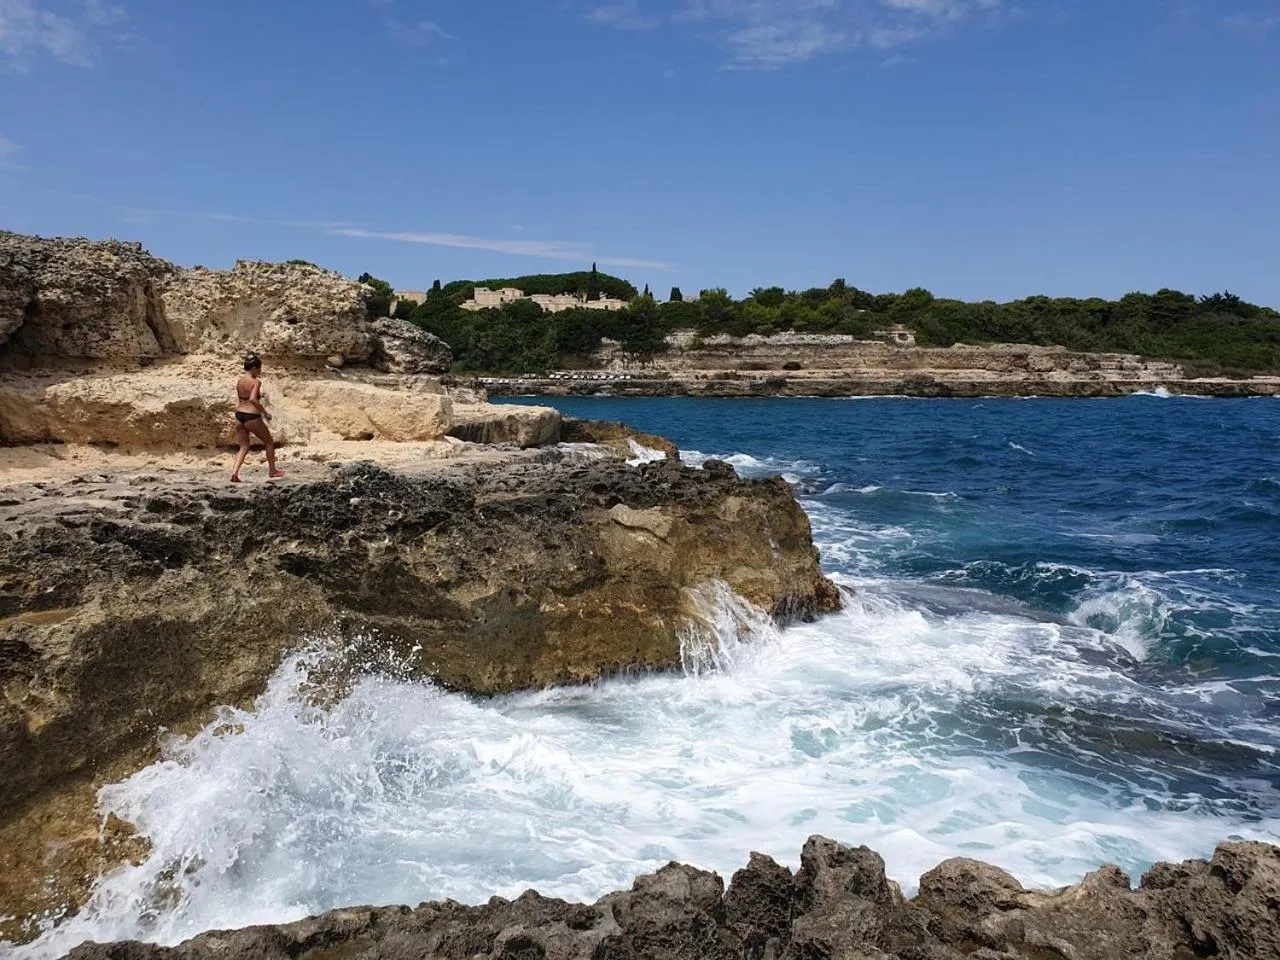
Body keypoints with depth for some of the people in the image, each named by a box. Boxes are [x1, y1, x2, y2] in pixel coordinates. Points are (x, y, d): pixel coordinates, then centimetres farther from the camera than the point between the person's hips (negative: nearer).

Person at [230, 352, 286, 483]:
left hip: (239, 415, 7)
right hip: (252, 417, -7)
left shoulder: (239, 381, 9)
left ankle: (234, 473, -3)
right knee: (269, 442, 16)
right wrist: (265, 412, -18)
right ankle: (272, 471, 25)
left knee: (244, 447, 15)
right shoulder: (256, 382, -13)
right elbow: (253, 399, -27)